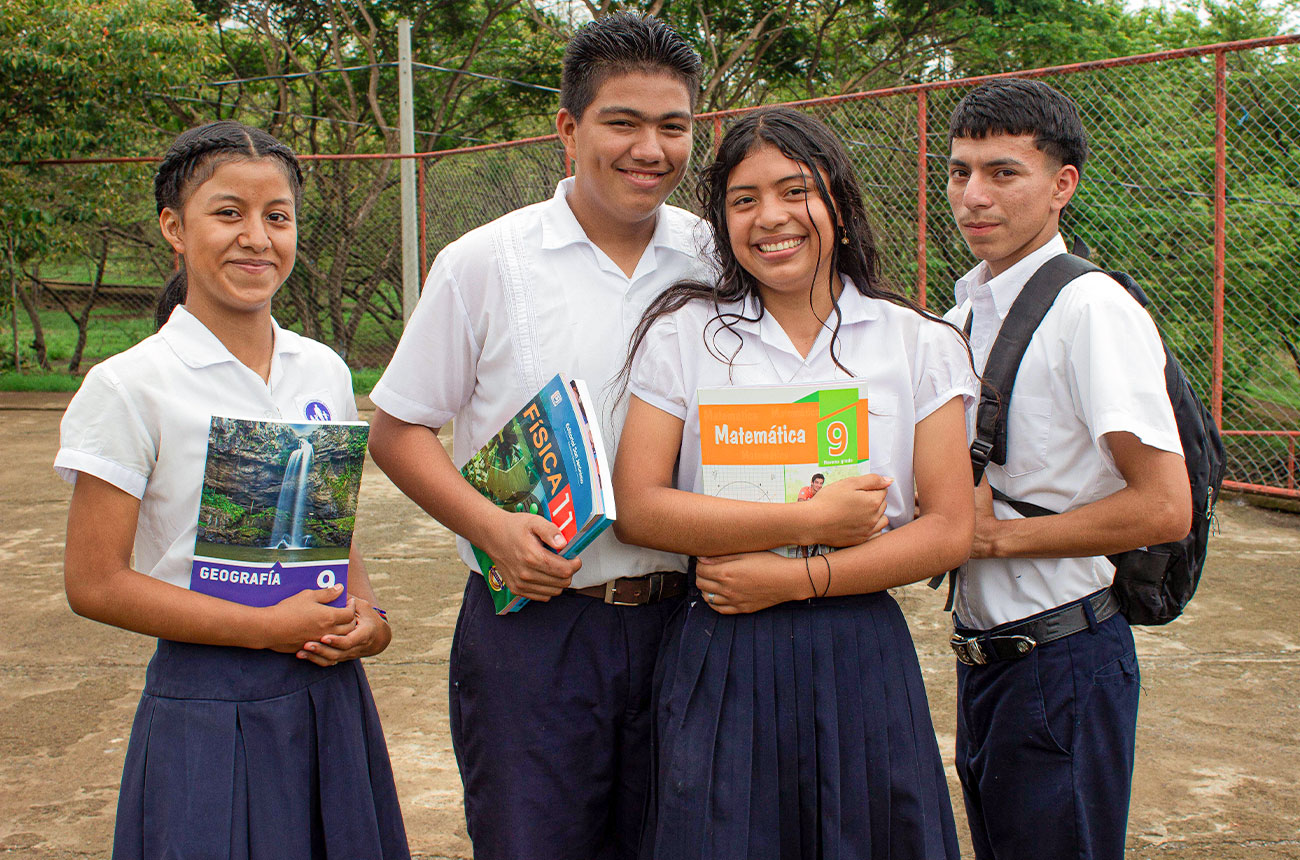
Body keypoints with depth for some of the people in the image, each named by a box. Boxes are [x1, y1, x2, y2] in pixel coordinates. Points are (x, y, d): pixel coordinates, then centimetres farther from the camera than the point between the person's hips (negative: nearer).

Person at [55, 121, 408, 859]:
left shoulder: (324, 372, 6)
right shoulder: (131, 387, -9)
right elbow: (95, 583, -11)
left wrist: (365, 616, -4)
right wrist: (267, 628, -16)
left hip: (330, 694, 5)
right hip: (207, 710, -4)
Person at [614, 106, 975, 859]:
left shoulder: (918, 343, 3)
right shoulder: (683, 332, 2)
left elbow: (950, 530, -2)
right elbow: (638, 508, -6)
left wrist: (793, 578, -12)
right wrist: (810, 521, -14)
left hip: (861, 658, 1)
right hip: (721, 663, 0)